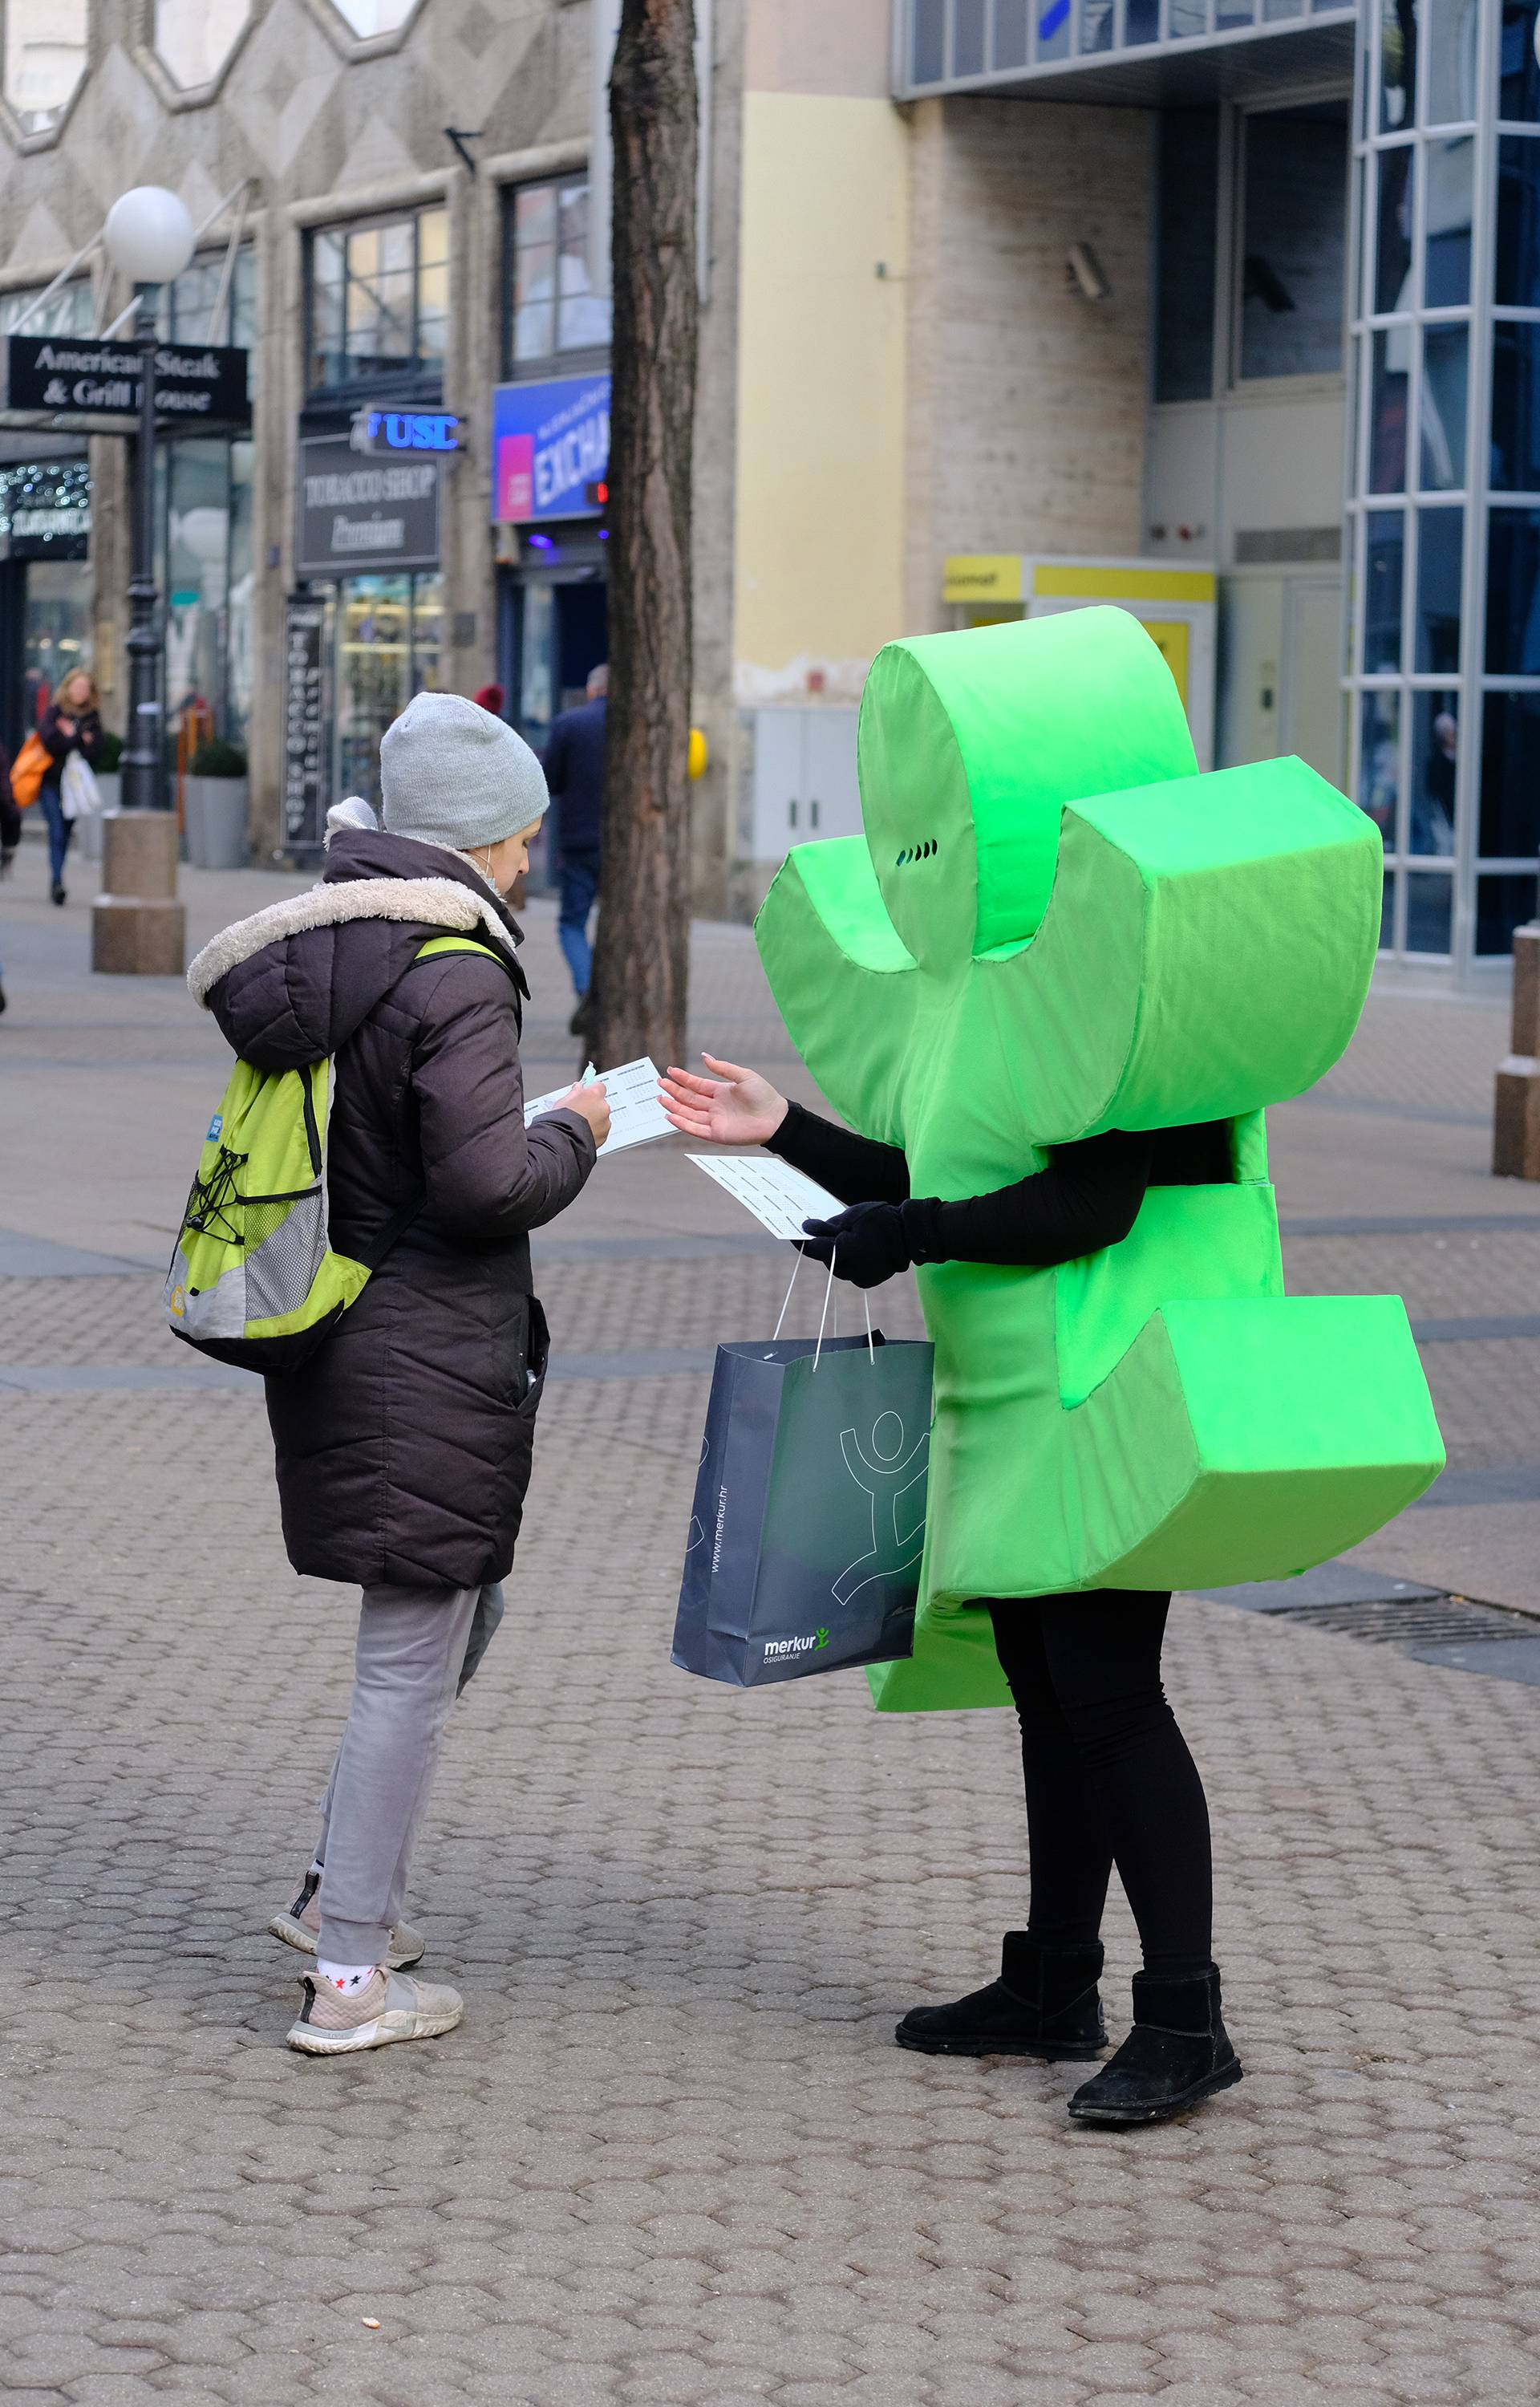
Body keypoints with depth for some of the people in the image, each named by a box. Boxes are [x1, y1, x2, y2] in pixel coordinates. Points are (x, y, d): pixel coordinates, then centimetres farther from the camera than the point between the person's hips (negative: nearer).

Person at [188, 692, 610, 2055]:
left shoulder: (316, 946, 8)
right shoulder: (456, 975, -19)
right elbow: (484, 1182, -24)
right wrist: (571, 1137, -4)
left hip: (332, 1350, 9)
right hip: (430, 1365, -9)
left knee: (463, 1619, 24)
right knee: (411, 1669, 1)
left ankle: (340, 1893, 28)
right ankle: (352, 1980, 7)